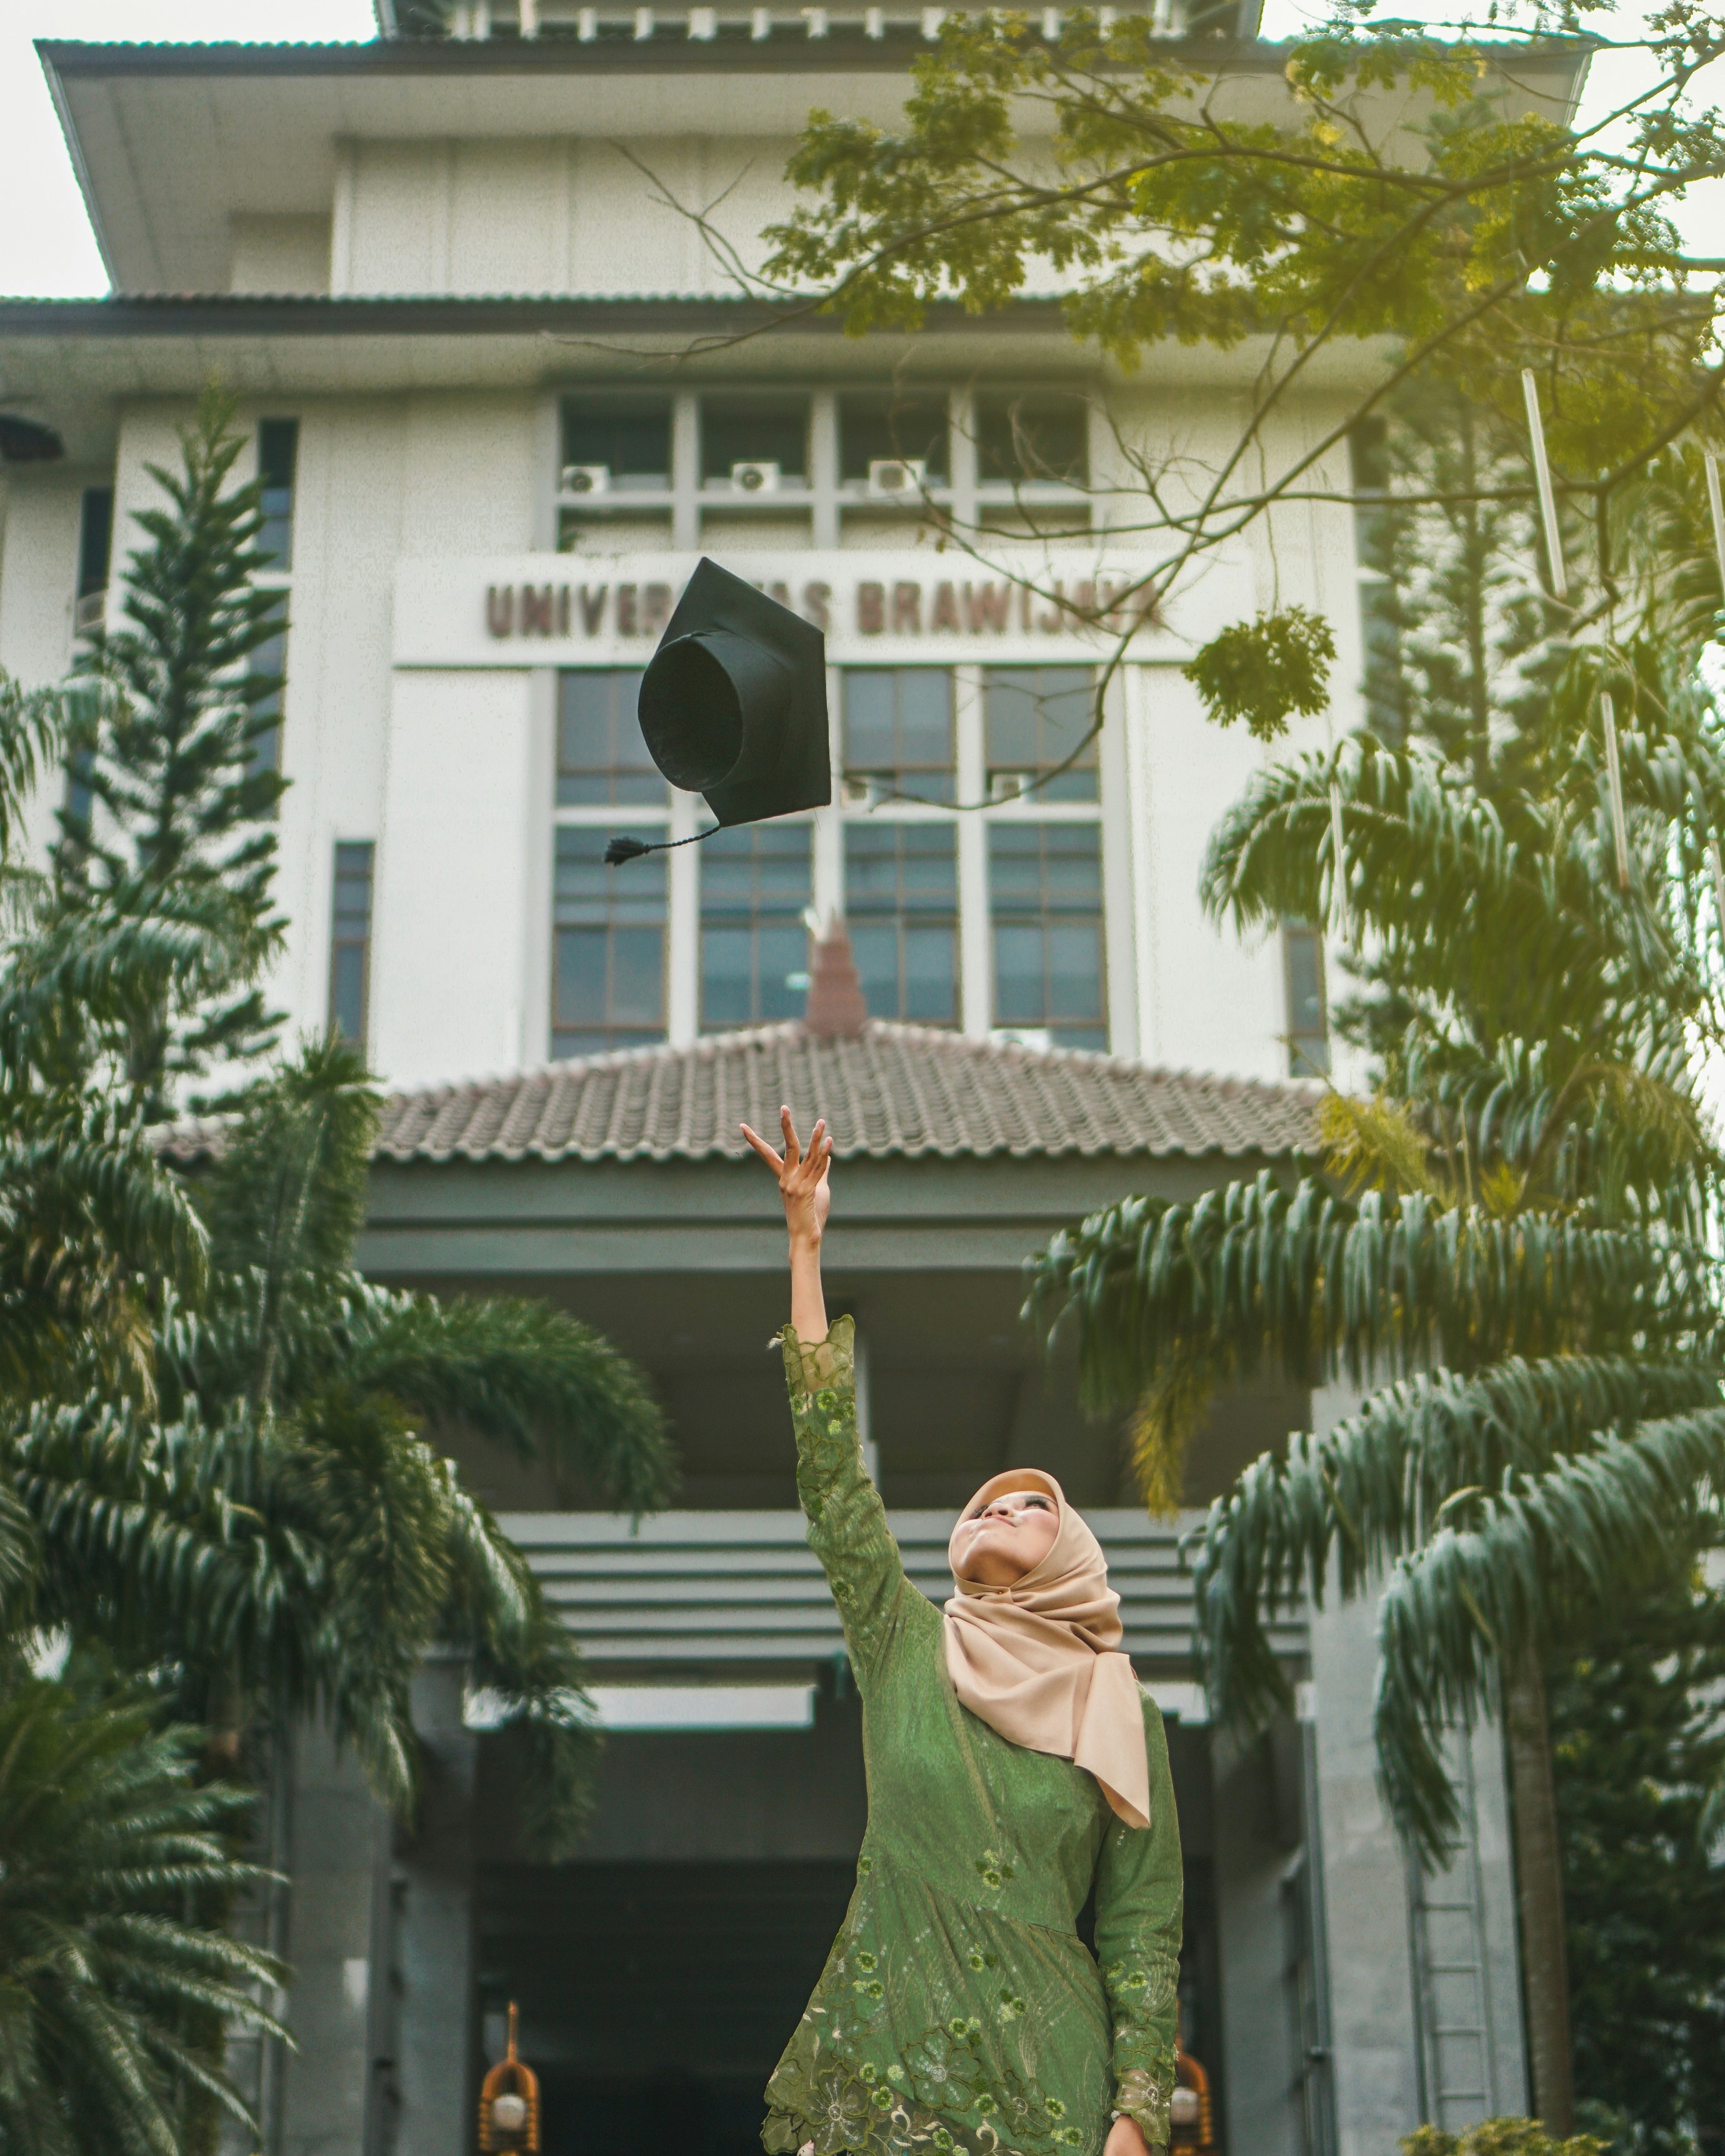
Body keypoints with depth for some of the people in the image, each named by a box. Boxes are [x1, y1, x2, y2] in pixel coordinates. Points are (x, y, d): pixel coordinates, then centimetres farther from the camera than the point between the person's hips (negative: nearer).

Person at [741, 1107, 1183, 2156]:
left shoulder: (1120, 1711, 7)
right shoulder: (908, 1649, 9)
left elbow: (1142, 1926, 5)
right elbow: (832, 1465, 3)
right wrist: (807, 1244, -1)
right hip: (884, 2054, 1)